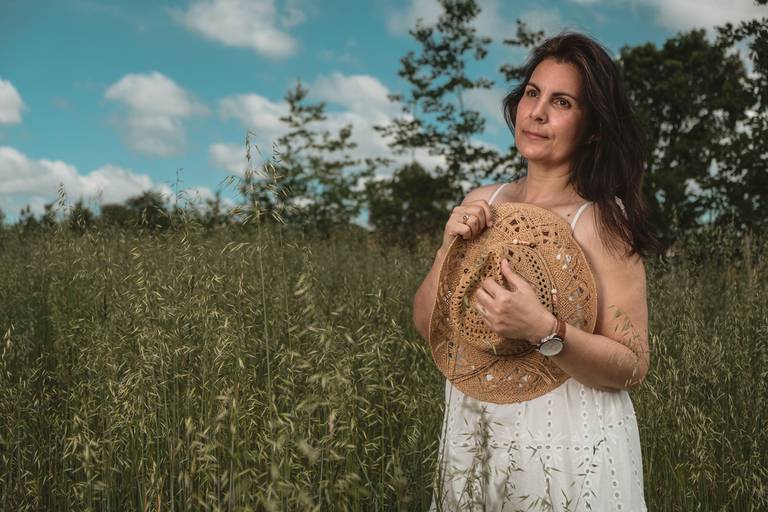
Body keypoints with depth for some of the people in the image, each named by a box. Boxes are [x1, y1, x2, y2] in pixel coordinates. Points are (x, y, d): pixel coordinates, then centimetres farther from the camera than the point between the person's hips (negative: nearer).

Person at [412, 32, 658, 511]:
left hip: (565, 449, -4)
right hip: (472, 440, 5)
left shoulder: (602, 219, -13)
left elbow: (632, 368, -14)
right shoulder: (483, 202, 0)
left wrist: (541, 329, -29)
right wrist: (450, 246, -15)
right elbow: (426, 325, 0)